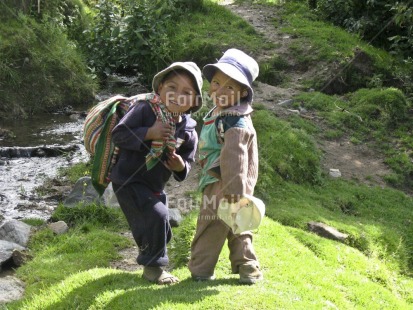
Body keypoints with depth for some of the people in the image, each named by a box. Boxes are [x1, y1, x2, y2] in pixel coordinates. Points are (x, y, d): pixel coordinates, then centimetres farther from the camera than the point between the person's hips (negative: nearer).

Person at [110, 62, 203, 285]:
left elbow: (187, 163, 3)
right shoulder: (144, 110, -18)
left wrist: (181, 167, -20)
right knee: (156, 216, -19)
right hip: (128, 180, -6)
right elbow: (118, 135, -20)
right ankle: (153, 266, 0)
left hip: (155, 186, 6)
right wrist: (148, 133, -29)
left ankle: (152, 262, 42)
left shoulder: (188, 132, -5)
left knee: (161, 232, 15)